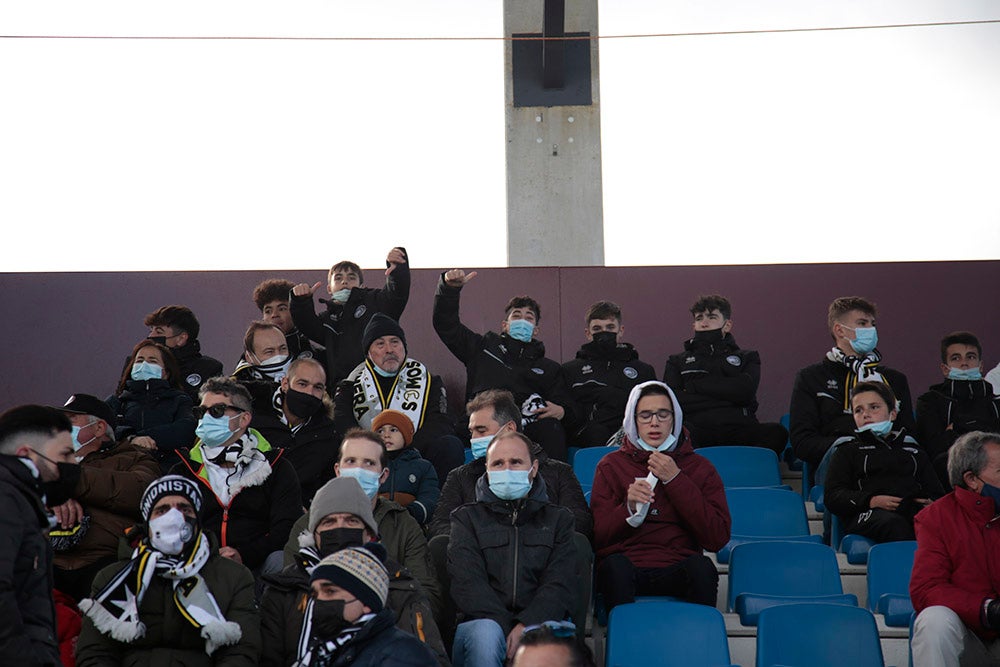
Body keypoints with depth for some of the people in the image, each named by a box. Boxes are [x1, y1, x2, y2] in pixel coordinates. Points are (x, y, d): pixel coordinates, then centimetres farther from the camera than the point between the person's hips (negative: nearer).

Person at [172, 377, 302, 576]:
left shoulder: (277, 467, 13)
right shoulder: (186, 470, 22)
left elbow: (287, 529, 2)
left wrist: (245, 555, -16)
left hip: (256, 565, -1)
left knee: (279, 560, -36)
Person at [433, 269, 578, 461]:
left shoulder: (549, 368, 32)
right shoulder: (484, 347, 32)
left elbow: (570, 409, 21)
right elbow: (445, 324, 30)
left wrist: (561, 411, -5)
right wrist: (450, 288, 15)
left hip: (530, 426, 1)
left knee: (550, 427, -36)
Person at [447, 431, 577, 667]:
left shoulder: (557, 519, 20)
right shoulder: (467, 517, 18)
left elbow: (561, 585, 5)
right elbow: (467, 583, 2)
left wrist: (526, 625, -16)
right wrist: (508, 628, -16)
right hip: (483, 621, 0)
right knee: (485, 633, -37)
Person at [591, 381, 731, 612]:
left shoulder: (699, 467, 15)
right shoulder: (612, 465, 15)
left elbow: (718, 539, 0)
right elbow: (597, 537, 6)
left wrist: (675, 480, -3)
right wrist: (629, 509, -13)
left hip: (679, 569, 1)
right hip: (628, 562, 0)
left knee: (701, 566, -33)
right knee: (616, 565, -35)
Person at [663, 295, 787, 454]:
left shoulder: (747, 357, 29)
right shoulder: (677, 361, 29)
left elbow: (745, 391, 5)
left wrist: (696, 385, 7)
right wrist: (727, 396, 5)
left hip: (738, 430, 1)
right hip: (697, 431, -1)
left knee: (777, 433, -36)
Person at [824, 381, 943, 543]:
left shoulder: (914, 451, 36)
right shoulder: (848, 451, 28)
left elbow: (937, 493, 29)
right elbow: (832, 496, 12)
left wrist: (931, 503, 2)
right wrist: (872, 501, -6)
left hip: (915, 510, 2)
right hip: (869, 513, -2)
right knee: (893, 523, -40)